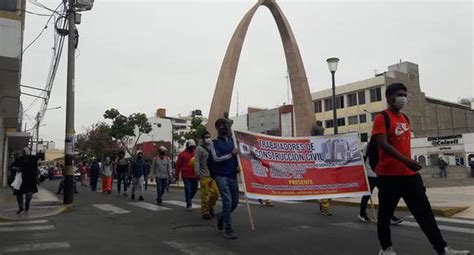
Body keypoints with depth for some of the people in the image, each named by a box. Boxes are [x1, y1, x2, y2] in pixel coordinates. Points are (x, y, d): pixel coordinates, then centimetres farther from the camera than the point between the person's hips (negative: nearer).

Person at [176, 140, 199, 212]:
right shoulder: (182, 154, -1)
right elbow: (178, 165, 0)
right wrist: (177, 175, 0)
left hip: (194, 176, 4)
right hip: (186, 176, -4)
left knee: (194, 189, 9)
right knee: (188, 190, -4)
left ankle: (189, 199, 35)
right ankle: (189, 205, 4)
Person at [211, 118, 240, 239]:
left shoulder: (233, 140, 12)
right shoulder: (215, 143, 1)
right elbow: (216, 158, -12)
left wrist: (239, 165, 1)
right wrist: (231, 154, -15)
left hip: (233, 175, 4)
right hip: (221, 176, -4)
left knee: (235, 202, 8)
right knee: (227, 201, -15)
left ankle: (221, 216, 35)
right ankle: (228, 229, -4)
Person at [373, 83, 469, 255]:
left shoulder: (405, 118, 16)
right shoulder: (382, 118, -10)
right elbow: (382, 144, -22)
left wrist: (409, 164, 21)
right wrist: (406, 160, -30)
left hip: (409, 173, 8)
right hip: (389, 174, -7)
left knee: (424, 211, 6)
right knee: (385, 212, 4)